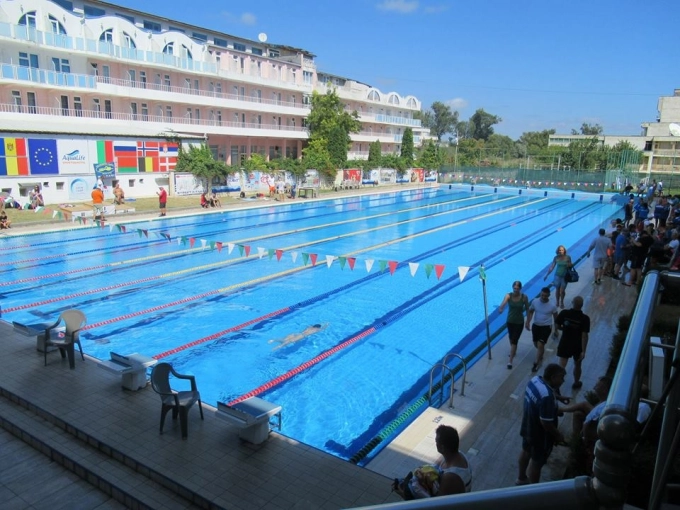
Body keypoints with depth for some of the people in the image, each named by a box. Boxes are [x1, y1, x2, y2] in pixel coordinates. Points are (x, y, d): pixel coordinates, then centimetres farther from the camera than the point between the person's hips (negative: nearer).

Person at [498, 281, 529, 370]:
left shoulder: (524, 297, -15)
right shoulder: (508, 295, -16)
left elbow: (527, 308, 1)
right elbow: (503, 303, -36)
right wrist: (501, 308, -57)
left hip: (519, 322, -2)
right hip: (510, 321, 2)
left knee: (514, 341, -4)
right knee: (511, 338, 24)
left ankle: (510, 361, 3)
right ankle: (513, 351, 53)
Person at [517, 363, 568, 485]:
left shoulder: (535, 379, -11)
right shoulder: (547, 397, -38)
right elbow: (546, 423, -30)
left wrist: (558, 397, 11)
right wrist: (558, 435, -14)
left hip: (527, 427, 9)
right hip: (539, 434, -9)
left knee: (526, 451, 29)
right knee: (536, 462, 15)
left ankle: (521, 478, 52)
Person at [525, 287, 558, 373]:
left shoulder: (552, 306, -17)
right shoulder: (535, 301, -12)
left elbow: (555, 318, -3)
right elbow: (530, 312, 3)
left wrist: (556, 330, 3)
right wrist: (528, 322, -9)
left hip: (546, 327, -4)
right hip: (536, 325, 4)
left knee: (540, 345, -9)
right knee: (536, 344, 17)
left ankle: (536, 363, 6)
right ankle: (541, 354, 51)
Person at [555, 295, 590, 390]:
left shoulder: (564, 313, -15)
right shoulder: (585, 318, -20)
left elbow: (558, 326, -4)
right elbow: (584, 336, -19)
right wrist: (583, 351, -15)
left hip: (565, 344, 1)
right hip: (577, 346, -1)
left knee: (561, 365, 5)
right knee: (577, 365, 22)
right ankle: (576, 383, 41)